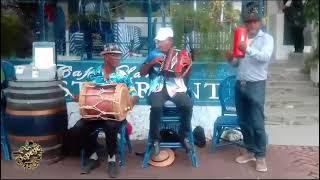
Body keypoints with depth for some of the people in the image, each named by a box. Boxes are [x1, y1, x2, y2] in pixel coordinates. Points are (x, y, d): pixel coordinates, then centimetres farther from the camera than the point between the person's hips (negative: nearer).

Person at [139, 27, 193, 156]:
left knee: (188, 105, -29)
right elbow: (142, 73, 10)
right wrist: (152, 62, -4)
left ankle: (183, 136, -7)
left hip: (176, 88, 1)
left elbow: (187, 75, 13)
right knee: (156, 107, -33)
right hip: (157, 88, -1)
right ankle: (155, 139, -14)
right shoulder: (154, 54, 13)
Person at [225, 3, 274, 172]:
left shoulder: (266, 38, -2)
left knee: (257, 123, -4)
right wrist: (230, 59, -4)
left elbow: (265, 57, -21)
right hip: (240, 84, 6)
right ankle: (250, 151, 25)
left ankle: (261, 156, 8)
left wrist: (248, 49, -34)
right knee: (243, 122, 12)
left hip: (256, 85, -6)